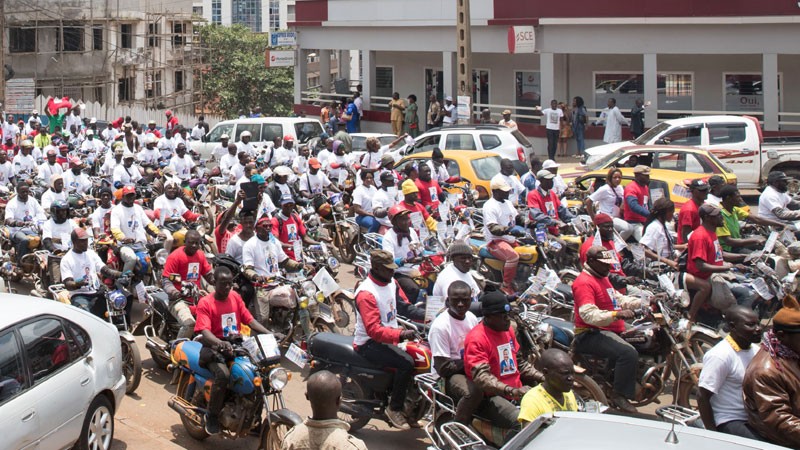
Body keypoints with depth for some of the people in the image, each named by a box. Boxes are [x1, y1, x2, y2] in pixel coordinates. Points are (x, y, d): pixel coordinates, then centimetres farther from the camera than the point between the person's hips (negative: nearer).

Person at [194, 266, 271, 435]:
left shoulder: (235, 297, 10)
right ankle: (212, 415, -13)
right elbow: (205, 331, -19)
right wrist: (221, 343, -39)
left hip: (236, 345, 6)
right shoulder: (205, 303, -7)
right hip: (214, 347, -6)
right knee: (223, 375, -34)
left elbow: (249, 320, 10)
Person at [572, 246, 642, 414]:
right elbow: (588, 314, -27)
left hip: (608, 330, 11)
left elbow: (618, 299, 25)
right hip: (590, 335, -11)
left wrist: (643, 302, 11)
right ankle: (620, 395, -23)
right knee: (629, 353, -31)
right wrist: (616, 314, -37)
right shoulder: (584, 282, -15)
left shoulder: (602, 278, 22)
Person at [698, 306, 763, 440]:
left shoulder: (755, 350, 9)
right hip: (728, 422, -8)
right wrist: (713, 435, -14)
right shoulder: (720, 355, -15)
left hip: (753, 419, 8)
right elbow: (702, 397, -15)